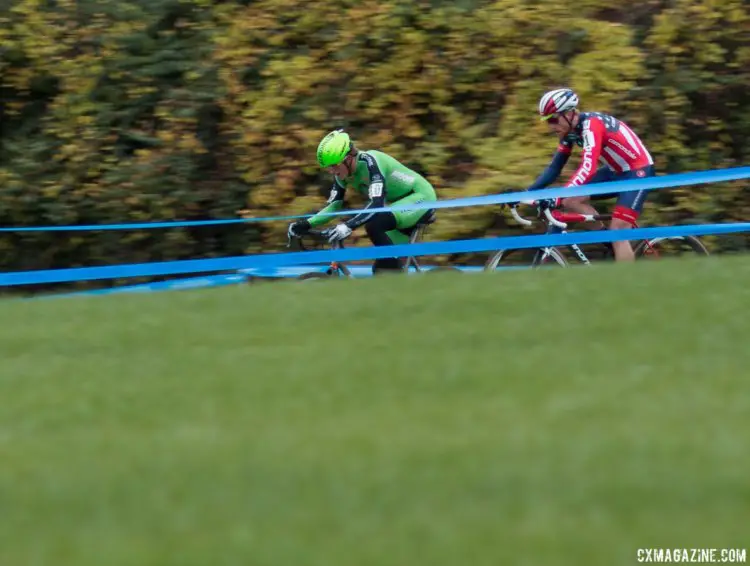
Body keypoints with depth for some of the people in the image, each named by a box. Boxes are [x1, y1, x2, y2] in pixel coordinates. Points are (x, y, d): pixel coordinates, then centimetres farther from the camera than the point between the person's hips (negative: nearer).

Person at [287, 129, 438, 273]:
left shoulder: (369, 162, -29)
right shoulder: (342, 173, -5)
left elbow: (377, 204, -39)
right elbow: (333, 206, -2)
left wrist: (348, 226, -50)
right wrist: (305, 224, -17)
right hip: (404, 202, 9)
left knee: (373, 226, -30)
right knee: (382, 269, 3)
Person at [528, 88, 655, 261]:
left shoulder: (591, 125, -28)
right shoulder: (570, 130, -1)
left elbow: (588, 169, -41)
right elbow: (555, 167, 4)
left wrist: (557, 198, -50)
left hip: (638, 171, -9)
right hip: (615, 171, 9)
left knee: (618, 231, -17)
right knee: (571, 200, -6)